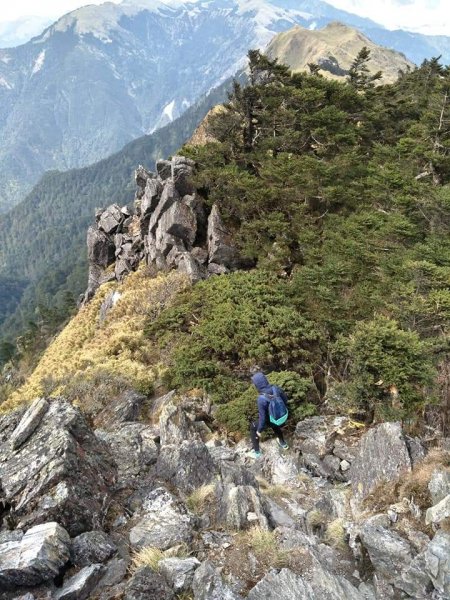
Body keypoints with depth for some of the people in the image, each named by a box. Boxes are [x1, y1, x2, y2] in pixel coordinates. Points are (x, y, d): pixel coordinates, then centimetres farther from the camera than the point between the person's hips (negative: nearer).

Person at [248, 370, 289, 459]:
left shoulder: (261, 399, -37)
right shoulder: (276, 388, -22)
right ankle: (283, 443, 59)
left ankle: (257, 452, 33)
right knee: (275, 425, 40)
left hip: (268, 420, -5)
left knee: (253, 428, 22)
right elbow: (285, 400, -3)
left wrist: (259, 430, -11)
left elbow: (262, 417, -28)